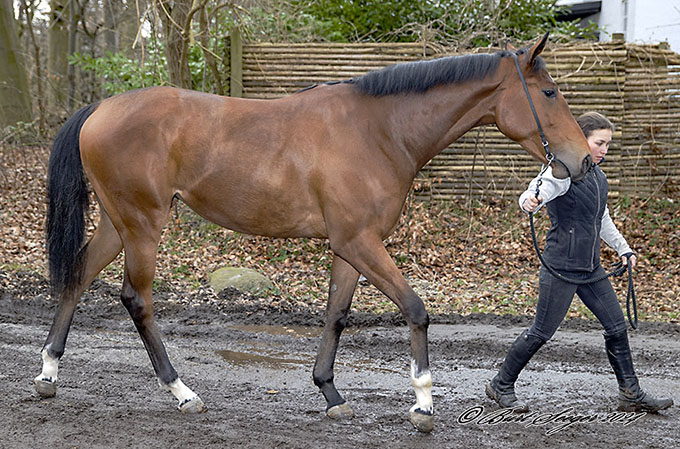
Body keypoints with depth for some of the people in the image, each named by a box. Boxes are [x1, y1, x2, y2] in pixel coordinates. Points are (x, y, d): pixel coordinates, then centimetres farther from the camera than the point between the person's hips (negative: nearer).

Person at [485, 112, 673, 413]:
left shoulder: (597, 175, 11)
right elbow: (541, 189, -34)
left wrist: (623, 248, 22)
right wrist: (530, 201, -57)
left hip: (590, 268, 8)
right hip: (561, 266, -8)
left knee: (617, 326, 7)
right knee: (542, 332, -2)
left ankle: (631, 395, 16)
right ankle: (500, 386, 14)